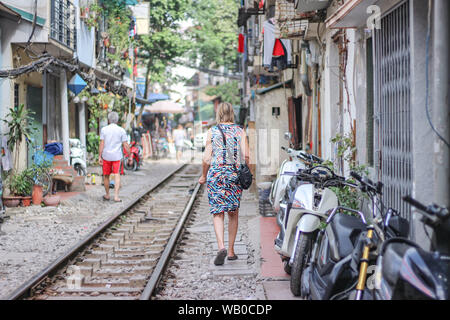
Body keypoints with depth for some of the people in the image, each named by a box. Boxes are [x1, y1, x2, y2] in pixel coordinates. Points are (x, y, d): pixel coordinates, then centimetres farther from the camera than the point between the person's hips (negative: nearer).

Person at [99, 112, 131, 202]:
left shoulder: (104, 129, -3)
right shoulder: (121, 130, -2)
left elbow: (102, 144, -7)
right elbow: (125, 145, -4)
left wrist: (99, 157, -6)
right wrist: (130, 156, 5)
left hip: (106, 156, 0)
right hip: (117, 156, 0)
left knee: (106, 175, 13)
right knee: (117, 175, 4)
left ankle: (107, 195, 26)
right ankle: (116, 196, -8)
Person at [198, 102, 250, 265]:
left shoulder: (212, 132, 0)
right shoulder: (240, 131, 3)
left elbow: (207, 158, -2)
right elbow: (246, 156, -5)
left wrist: (204, 175, 13)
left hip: (216, 173, -1)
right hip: (235, 174, 1)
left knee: (218, 213, -1)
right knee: (233, 213, 12)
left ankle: (221, 246, -21)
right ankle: (231, 251, 15)